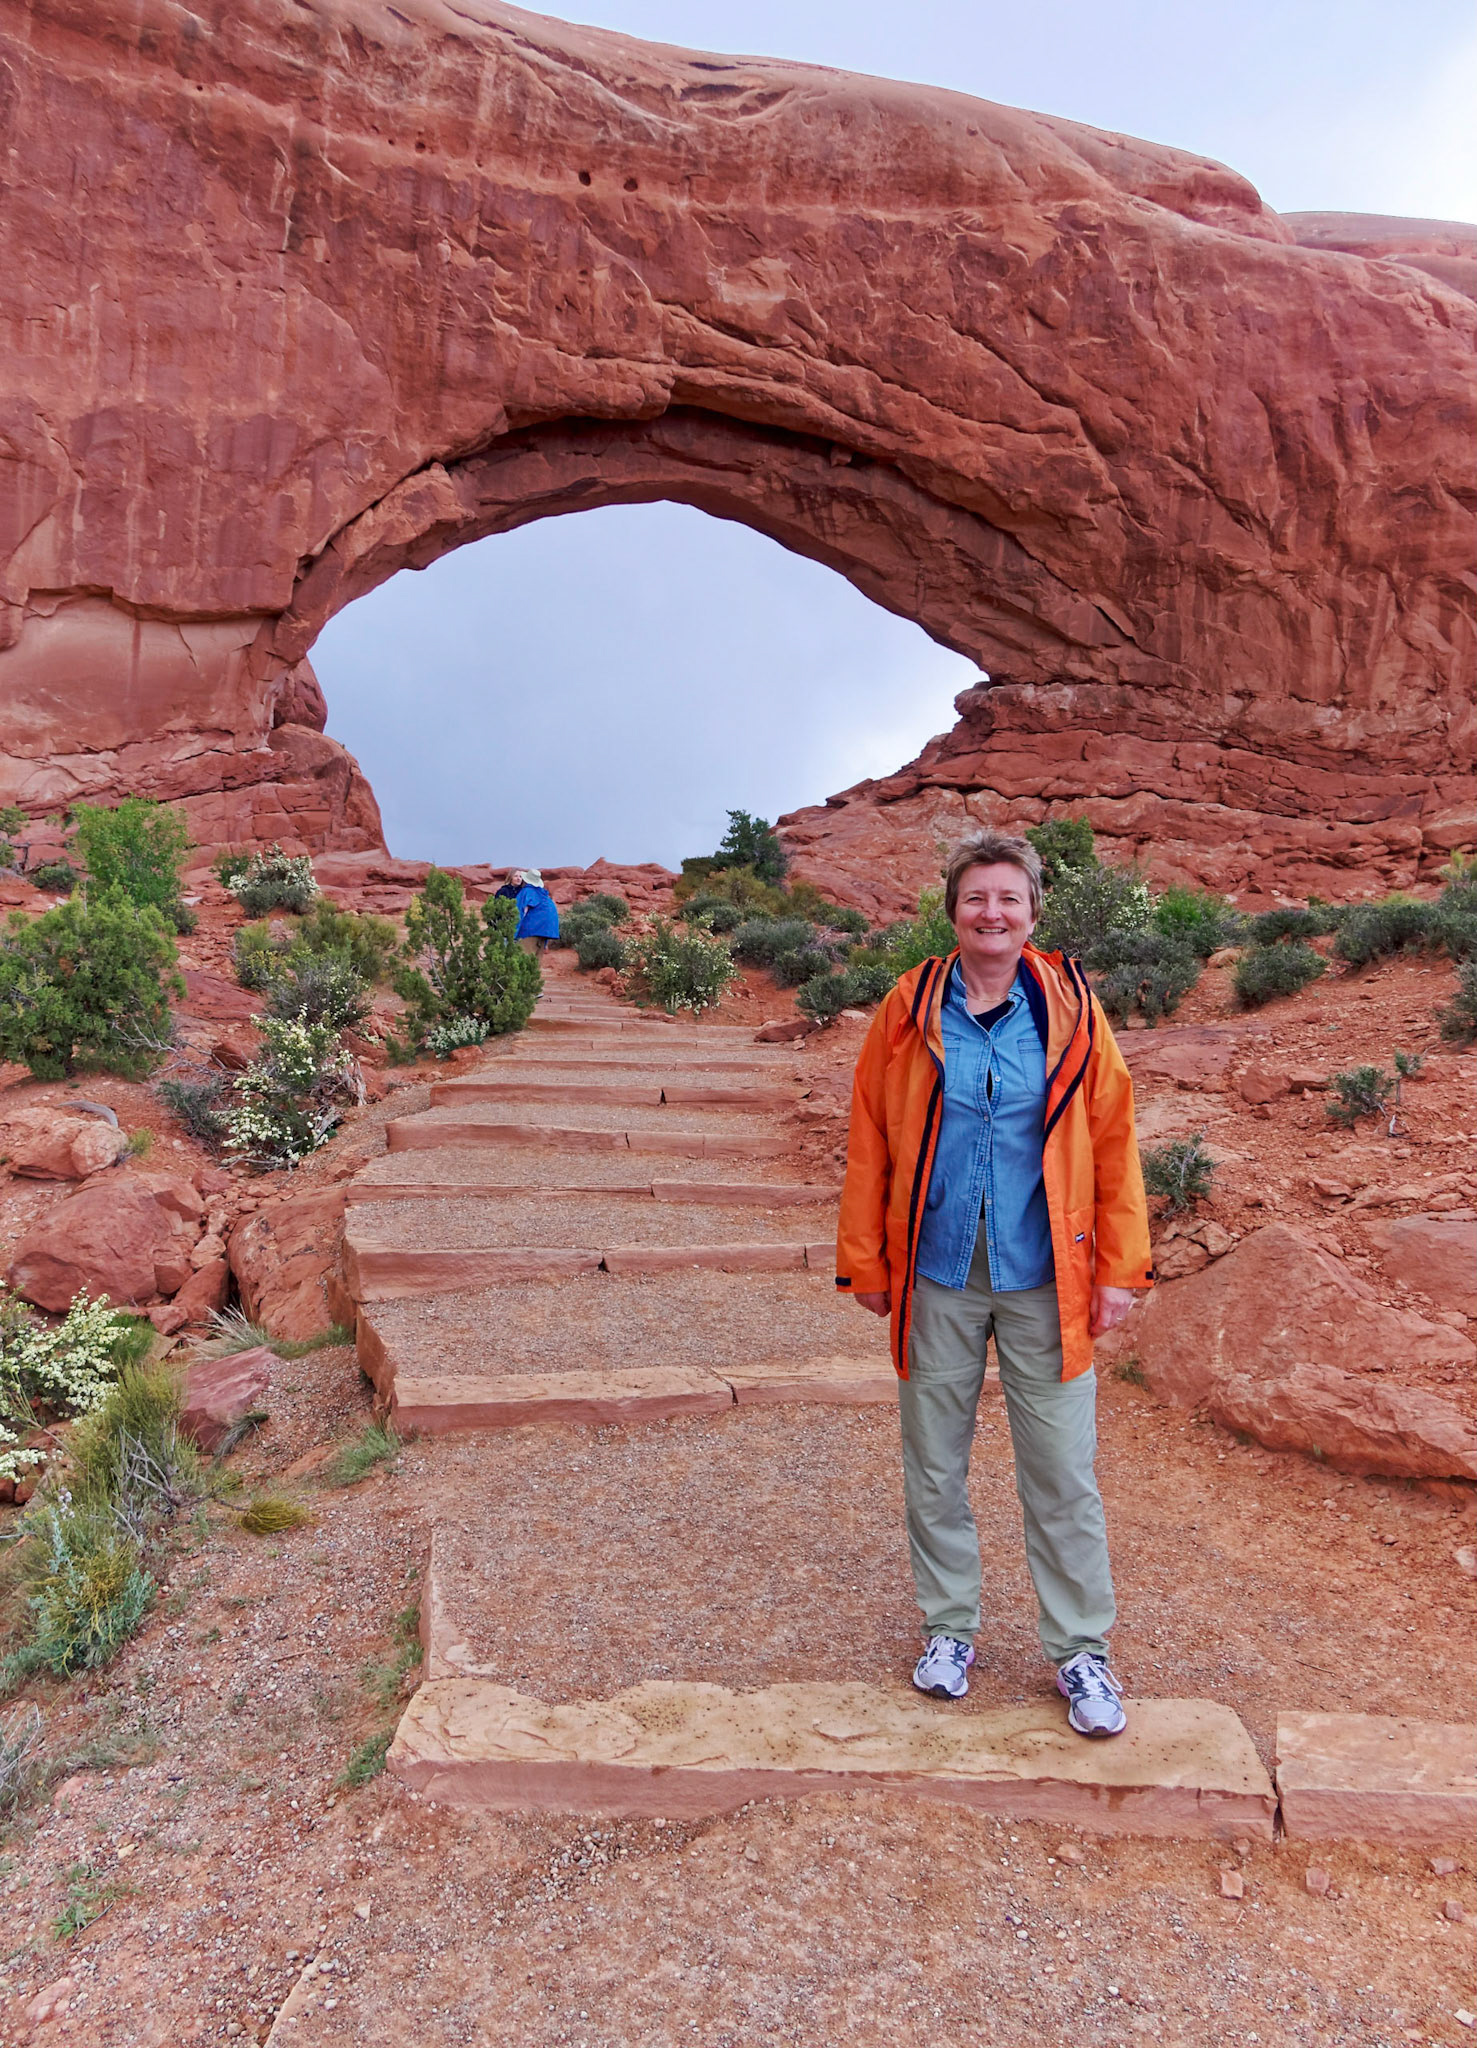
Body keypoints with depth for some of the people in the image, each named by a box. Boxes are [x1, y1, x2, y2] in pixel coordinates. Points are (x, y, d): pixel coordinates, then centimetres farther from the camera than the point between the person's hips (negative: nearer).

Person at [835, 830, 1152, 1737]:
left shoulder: (1070, 1009, -3)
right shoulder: (908, 1014, -1)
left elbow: (1113, 1141, 1)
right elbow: (870, 1144, 3)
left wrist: (1119, 1267, -2)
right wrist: (867, 1263, 3)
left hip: (1045, 1277, -1)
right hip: (938, 1273, 1)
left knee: (1063, 1472, 7)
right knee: (934, 1467, 13)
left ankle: (1082, 1649, 26)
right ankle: (950, 1628, 33)